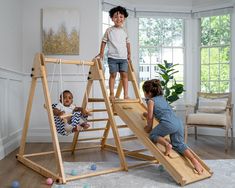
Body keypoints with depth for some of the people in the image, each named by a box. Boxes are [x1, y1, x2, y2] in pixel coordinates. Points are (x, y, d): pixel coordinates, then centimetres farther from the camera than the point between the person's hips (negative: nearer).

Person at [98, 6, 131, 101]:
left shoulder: (125, 31, 10)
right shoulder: (109, 30, 2)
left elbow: (127, 43, 19)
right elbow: (104, 41, 7)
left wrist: (129, 54, 18)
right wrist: (101, 53, 4)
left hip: (123, 57, 3)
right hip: (112, 57, -2)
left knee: (124, 74, -1)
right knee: (113, 75, -2)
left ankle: (126, 95, 2)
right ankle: (111, 94, 6)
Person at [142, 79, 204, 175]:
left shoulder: (150, 101, 6)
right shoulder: (162, 98, 28)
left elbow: (150, 118, 5)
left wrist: (149, 128, 21)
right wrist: (146, 114, 55)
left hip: (168, 124, -7)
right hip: (178, 122, 8)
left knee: (152, 135, 13)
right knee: (179, 144, 14)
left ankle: (167, 144, -10)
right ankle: (193, 160, -2)